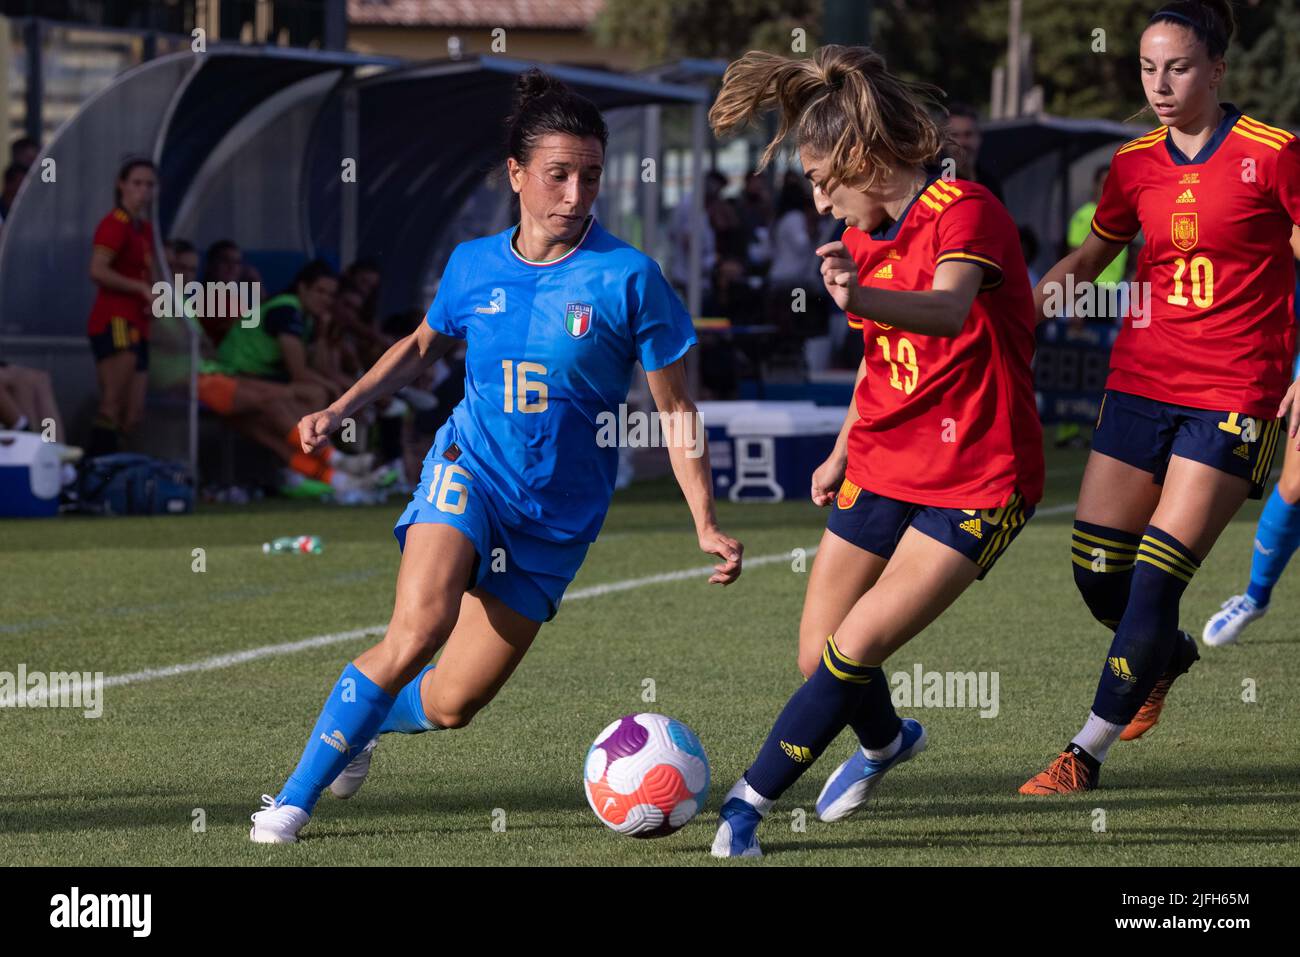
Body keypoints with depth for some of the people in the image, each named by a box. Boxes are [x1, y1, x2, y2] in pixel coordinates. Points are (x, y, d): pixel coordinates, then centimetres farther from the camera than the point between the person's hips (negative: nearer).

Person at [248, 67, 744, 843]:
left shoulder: (628, 277, -10)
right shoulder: (474, 266, -1)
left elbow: (676, 412, -3)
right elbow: (422, 347, 21)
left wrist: (706, 525, -10)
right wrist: (342, 409, 9)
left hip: (558, 514, 0)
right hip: (470, 468, 0)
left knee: (450, 705, 1)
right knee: (419, 626, -28)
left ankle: (357, 721, 37)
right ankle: (296, 797, -13)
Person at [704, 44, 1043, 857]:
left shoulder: (966, 212, -19)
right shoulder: (865, 236, 7)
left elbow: (948, 311, -41)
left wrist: (861, 297, -59)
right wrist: (844, 452, 26)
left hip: (977, 481, -8)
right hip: (882, 469, 8)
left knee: (858, 647, -17)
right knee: (820, 658, 7)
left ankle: (749, 803, -7)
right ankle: (886, 742, 39)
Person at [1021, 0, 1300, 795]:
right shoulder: (1136, 164, 7)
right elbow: (1089, 259, 21)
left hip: (1234, 393, -5)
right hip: (1142, 382, 5)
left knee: (1155, 581, -11)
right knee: (1098, 575, 4)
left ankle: (1089, 752, -1)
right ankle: (1169, 656, 38)